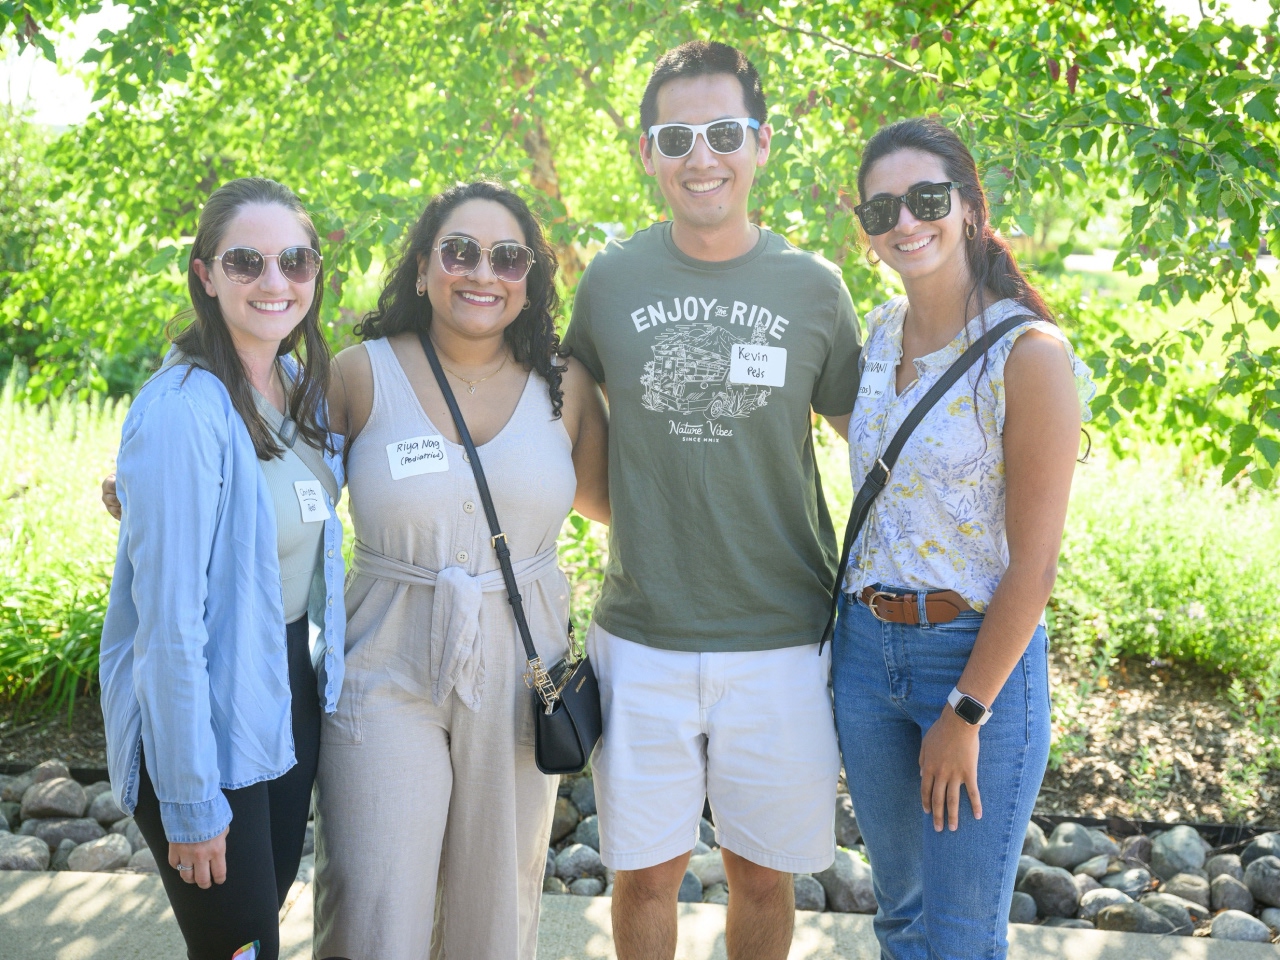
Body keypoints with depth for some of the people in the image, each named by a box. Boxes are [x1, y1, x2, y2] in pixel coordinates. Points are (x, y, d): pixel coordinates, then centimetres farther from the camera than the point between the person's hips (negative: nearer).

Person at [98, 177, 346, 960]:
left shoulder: (303, 387, 1)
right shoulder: (183, 412, -24)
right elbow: (169, 621, -23)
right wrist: (192, 804, -19)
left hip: (292, 691, 7)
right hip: (206, 714, -7)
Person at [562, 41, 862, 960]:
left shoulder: (813, 286, -2)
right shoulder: (612, 280, -1)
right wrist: (640, 516, 4)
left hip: (780, 640, 0)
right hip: (642, 639, 1)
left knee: (763, 874, 14)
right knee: (647, 870, 13)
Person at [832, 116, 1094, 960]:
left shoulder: (1029, 352, -17)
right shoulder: (880, 333, 3)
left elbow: (1034, 564, -17)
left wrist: (965, 712, -14)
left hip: (982, 655, -5)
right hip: (867, 645, 6)